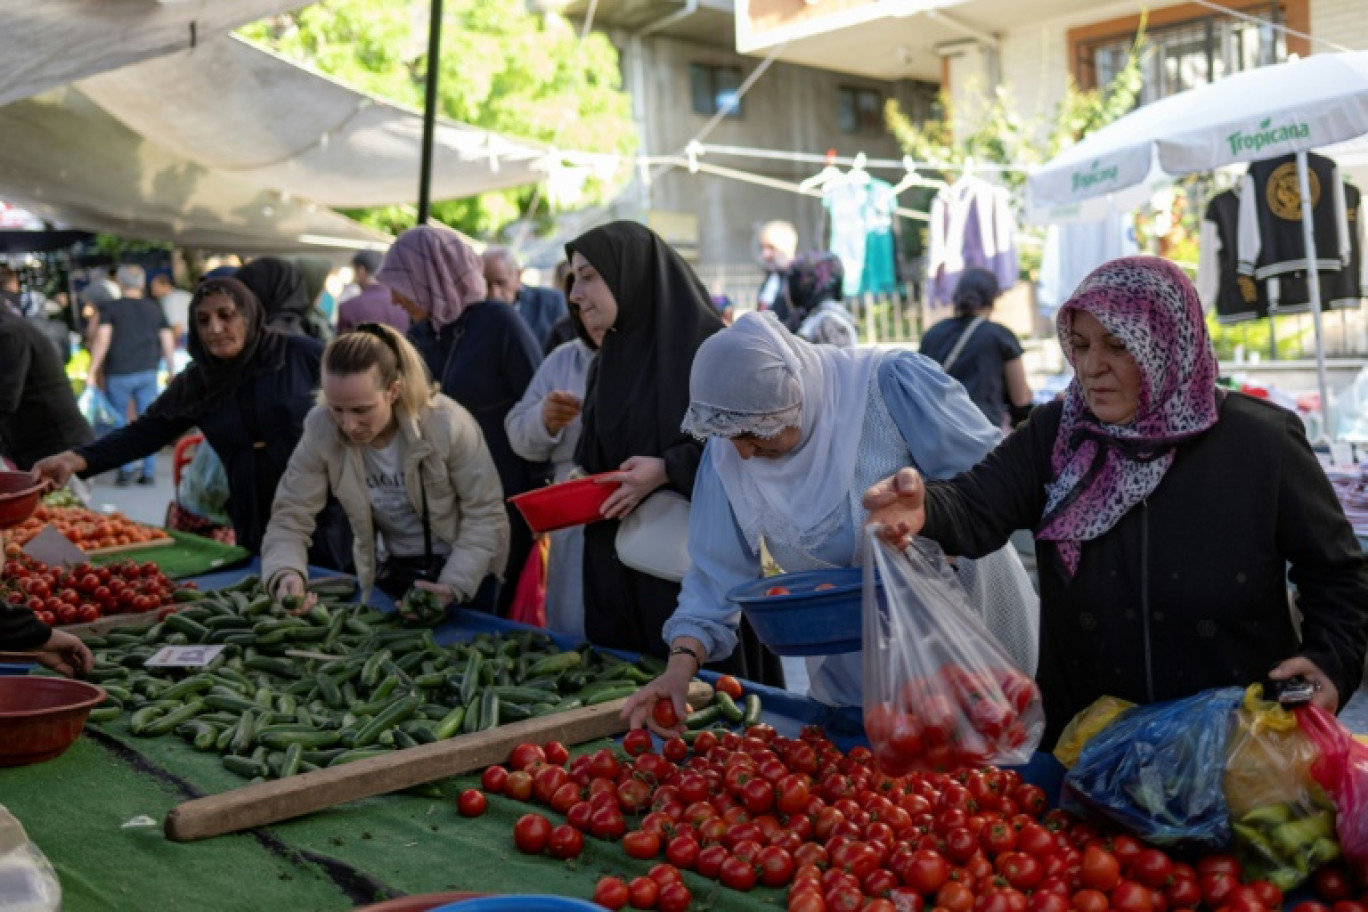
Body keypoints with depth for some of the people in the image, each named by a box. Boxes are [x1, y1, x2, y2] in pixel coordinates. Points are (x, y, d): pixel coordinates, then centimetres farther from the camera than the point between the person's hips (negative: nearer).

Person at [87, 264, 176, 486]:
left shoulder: (110, 309, -1)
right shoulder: (155, 309, 9)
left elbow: (102, 339, -10)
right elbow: (168, 342, 8)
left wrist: (92, 370, -8)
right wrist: (172, 371, 16)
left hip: (119, 374, -2)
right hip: (148, 372, 3)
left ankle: (126, 467, -1)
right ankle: (149, 472, 4)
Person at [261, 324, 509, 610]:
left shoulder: (448, 424, -27)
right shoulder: (321, 429, -20)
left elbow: (485, 512, -19)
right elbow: (290, 515, -15)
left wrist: (454, 586, -29)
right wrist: (286, 573, -34)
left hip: (465, 572, -2)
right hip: (392, 573, 2)